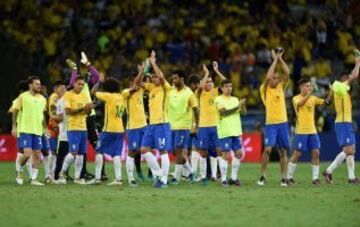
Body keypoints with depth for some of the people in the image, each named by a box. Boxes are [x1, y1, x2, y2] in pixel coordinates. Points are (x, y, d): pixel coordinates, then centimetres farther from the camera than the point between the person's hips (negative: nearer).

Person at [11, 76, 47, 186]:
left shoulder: (42, 99, 10)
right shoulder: (23, 97, -4)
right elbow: (15, 112, 0)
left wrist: (45, 128, 15)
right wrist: (14, 127, -5)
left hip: (38, 131, 5)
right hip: (25, 130, -5)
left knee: (37, 155, 1)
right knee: (27, 153, -14)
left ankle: (34, 178, 7)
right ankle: (19, 171, 11)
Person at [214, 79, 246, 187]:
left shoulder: (235, 99, 15)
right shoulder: (219, 99, -3)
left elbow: (242, 112, 6)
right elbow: (224, 112, -16)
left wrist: (242, 105, -14)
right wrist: (237, 107, -20)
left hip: (236, 130, 6)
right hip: (225, 131, -6)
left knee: (239, 153, 5)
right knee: (225, 155, -5)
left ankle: (234, 178, 17)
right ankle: (223, 179, 1)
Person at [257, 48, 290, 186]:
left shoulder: (281, 87, 12)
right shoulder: (265, 89, 1)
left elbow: (287, 73, 0)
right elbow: (268, 76, -15)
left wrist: (280, 59, -1)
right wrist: (275, 60, -9)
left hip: (283, 123, 4)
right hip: (270, 123, -4)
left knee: (283, 151, 3)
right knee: (267, 149, -14)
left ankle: (282, 178, 8)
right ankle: (263, 176, -5)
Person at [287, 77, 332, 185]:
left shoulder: (313, 98, 12)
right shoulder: (296, 99, -3)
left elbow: (326, 102, 6)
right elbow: (301, 103, -26)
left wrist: (330, 93, -9)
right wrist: (310, 93, -30)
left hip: (312, 131, 5)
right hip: (301, 131, -5)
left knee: (316, 153, -2)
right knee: (297, 154, -3)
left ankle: (315, 178, 3)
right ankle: (289, 178, 7)